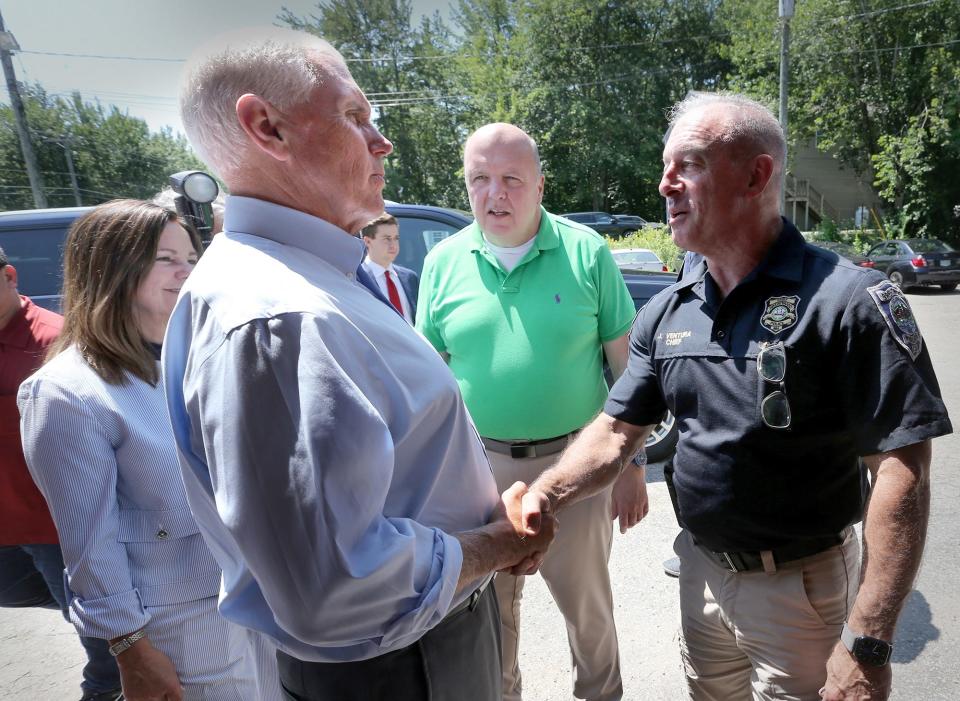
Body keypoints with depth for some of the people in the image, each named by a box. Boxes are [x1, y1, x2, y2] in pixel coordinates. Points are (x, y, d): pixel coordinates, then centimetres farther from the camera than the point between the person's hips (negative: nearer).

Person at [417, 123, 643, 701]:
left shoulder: (587, 252, -6)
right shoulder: (443, 262, 0)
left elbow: (626, 365, -2)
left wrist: (633, 467, -3)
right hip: (479, 463, 2)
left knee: (587, 598, 18)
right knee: (490, 604, 19)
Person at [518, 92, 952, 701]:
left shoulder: (849, 300, -19)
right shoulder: (666, 313, -2)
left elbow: (901, 471, -20)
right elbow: (616, 432, 0)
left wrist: (868, 643, -22)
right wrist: (547, 493, -17)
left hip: (801, 588, -5)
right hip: (700, 571, 6)